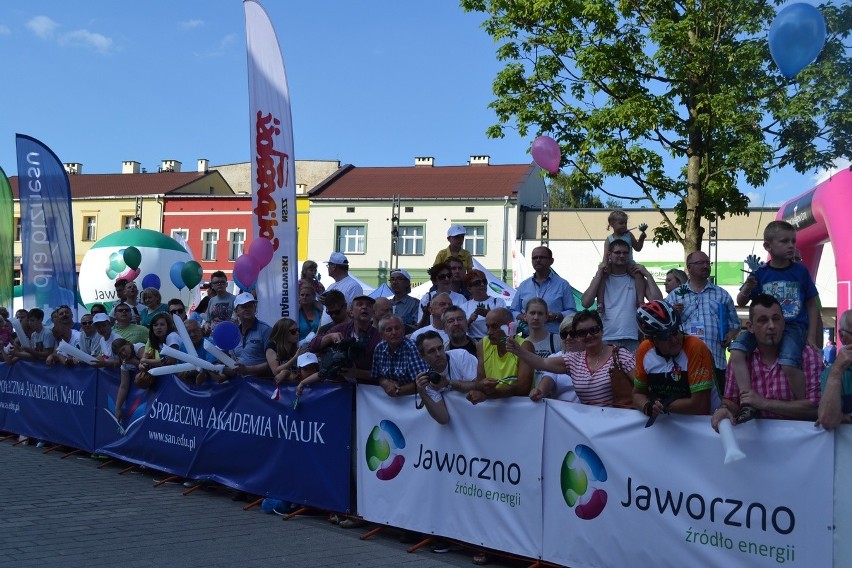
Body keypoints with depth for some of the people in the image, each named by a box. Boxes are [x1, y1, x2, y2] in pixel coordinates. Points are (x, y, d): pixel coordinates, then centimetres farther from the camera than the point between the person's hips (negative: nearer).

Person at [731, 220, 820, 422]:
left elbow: (812, 305, 11)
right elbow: (741, 303, 11)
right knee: (737, 349, -23)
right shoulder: (761, 273, 5)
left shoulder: (800, 271, 4)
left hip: (794, 327, -2)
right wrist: (747, 288, -11)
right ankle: (747, 403, -24)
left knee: (788, 365, -28)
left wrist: (811, 337, 5)